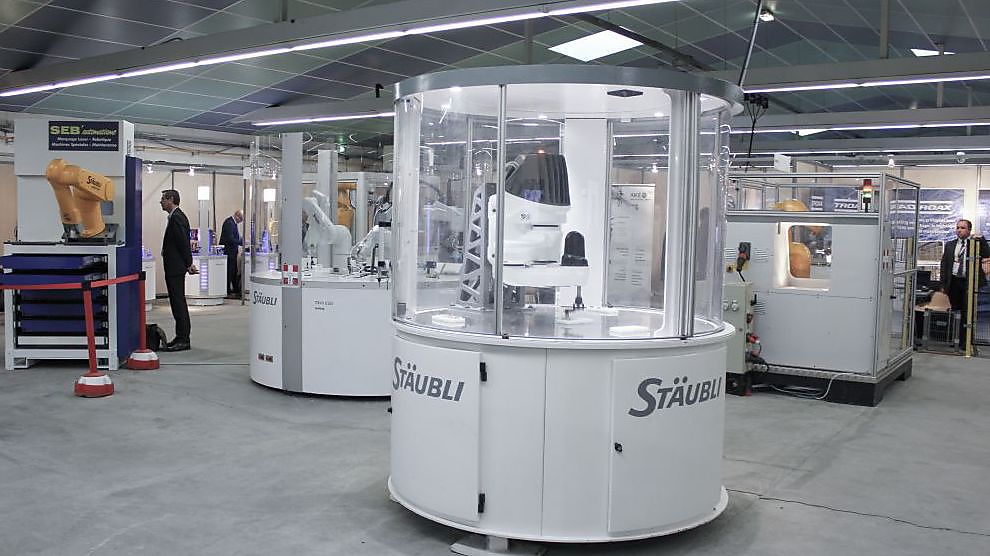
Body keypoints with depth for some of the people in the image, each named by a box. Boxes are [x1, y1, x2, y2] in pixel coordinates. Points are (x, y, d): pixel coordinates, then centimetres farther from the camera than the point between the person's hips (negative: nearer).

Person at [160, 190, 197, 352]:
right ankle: (181, 338, 18)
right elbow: (184, 242, 18)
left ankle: (183, 340, -4)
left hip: (175, 268, -11)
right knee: (177, 302, 13)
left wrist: (189, 264, -13)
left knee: (178, 302, -7)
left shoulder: (176, 218, -16)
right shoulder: (176, 216, 17)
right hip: (174, 267, 11)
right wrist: (188, 263, 16)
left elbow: (184, 242, -18)